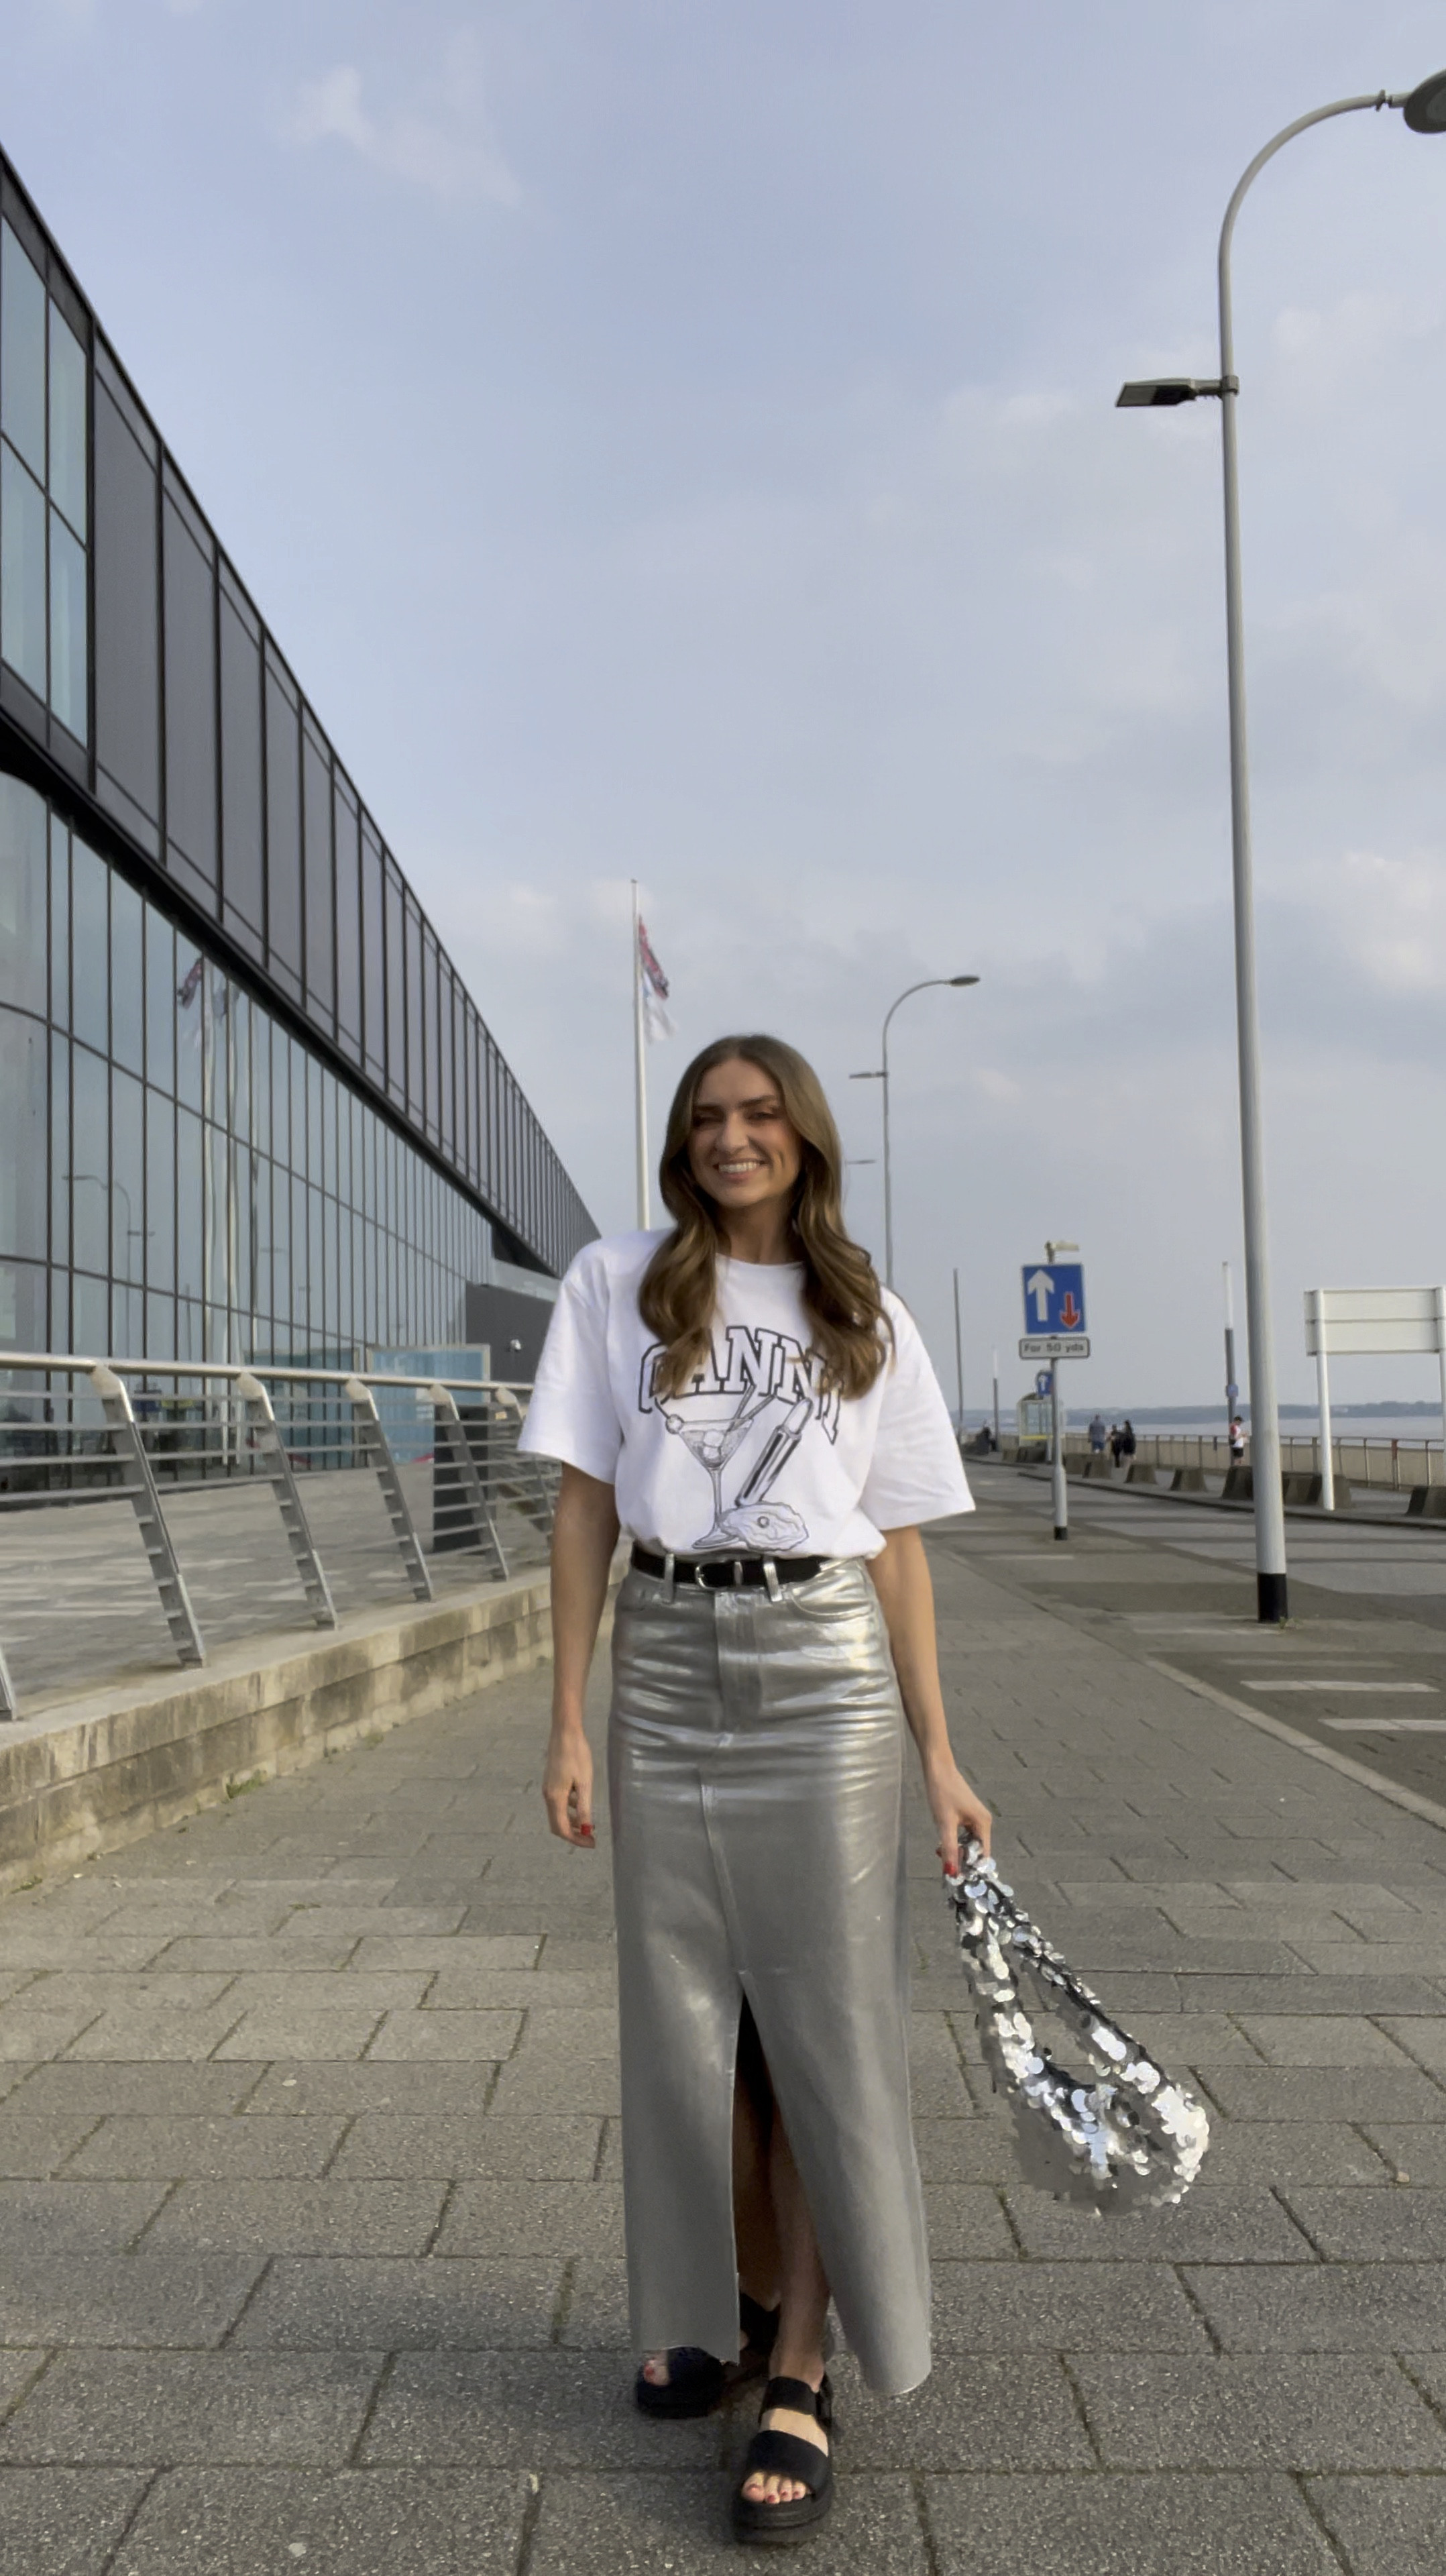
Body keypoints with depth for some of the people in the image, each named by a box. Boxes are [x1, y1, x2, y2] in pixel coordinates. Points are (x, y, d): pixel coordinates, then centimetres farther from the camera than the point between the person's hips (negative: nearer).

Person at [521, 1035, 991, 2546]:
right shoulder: (617, 1286, 4)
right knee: (688, 2013, 11)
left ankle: (802, 2370, 16)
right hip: (667, 1667, 1)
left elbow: (895, 1543, 6)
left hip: (825, 1669, -1)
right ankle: (738, 2300, 33)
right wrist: (566, 1724, -2)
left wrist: (938, 1754, 3)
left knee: (822, 2019, 2)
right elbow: (584, 1510, 2)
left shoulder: (867, 1321, 6)